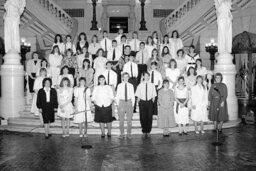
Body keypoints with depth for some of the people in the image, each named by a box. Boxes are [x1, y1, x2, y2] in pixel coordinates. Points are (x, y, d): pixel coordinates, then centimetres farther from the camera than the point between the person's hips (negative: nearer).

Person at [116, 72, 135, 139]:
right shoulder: (119, 85, 2)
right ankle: (122, 134, 12)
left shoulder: (131, 86, 4)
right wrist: (118, 104, -1)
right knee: (121, 120, 3)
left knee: (129, 119, 3)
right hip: (121, 102, -1)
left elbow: (133, 95, 7)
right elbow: (117, 95, 4)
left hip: (129, 102, 1)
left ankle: (129, 134, 11)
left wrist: (133, 104, 1)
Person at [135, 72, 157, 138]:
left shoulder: (152, 85, 2)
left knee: (149, 117, 3)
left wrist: (152, 102, -2)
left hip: (149, 102, 0)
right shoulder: (140, 85, 1)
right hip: (142, 102, 0)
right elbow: (138, 95, 4)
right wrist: (139, 102, -1)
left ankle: (148, 131, 16)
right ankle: (144, 132, 14)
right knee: (142, 117, 1)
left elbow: (154, 96, 5)